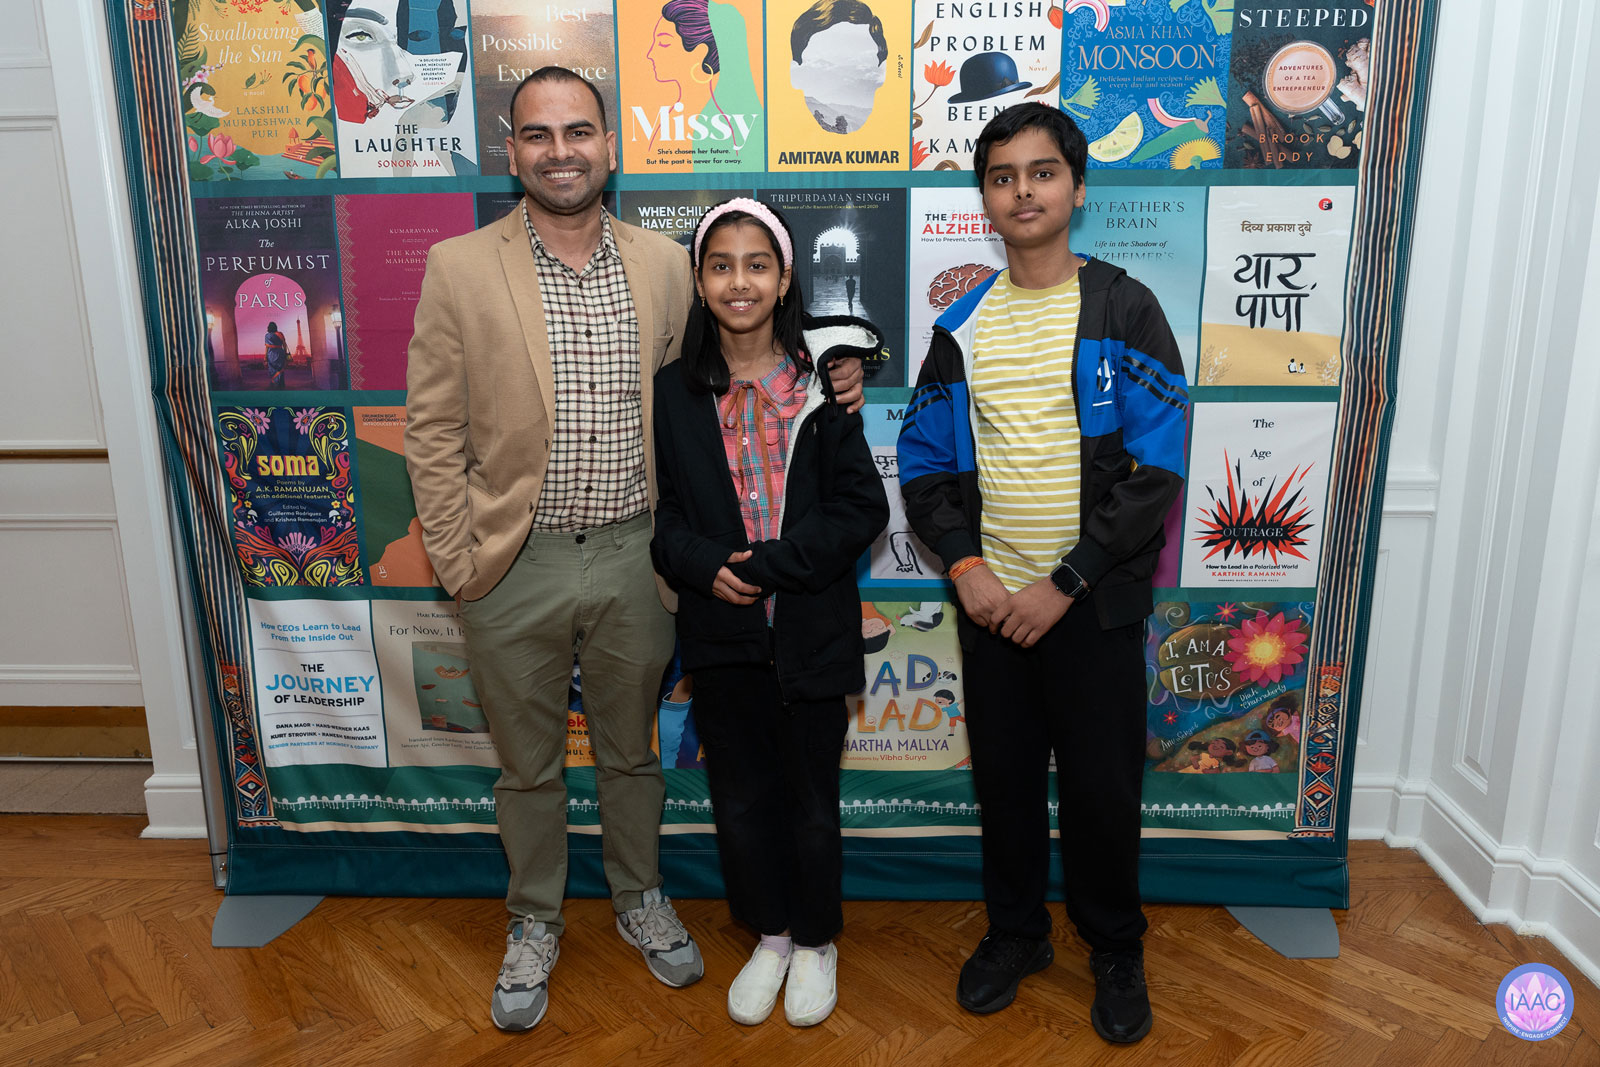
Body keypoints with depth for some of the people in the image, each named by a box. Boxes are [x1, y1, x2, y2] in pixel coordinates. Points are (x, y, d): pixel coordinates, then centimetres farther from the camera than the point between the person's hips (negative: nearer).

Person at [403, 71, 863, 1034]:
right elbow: (434, 433, -3)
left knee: (632, 751, 20)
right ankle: (535, 924, 40)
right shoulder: (459, 268, -5)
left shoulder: (663, 264, 2)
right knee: (529, 765, 17)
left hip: (633, 558, 2)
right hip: (516, 565, -1)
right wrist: (458, 565, -7)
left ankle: (640, 899, 44)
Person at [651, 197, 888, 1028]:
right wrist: (705, 566, -15)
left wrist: (767, 565, -18)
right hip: (719, 632, 2)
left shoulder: (822, 380, -6)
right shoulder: (675, 391, 1)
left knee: (811, 798, 13)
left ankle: (816, 943, 36)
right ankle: (770, 937, 38)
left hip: (811, 629, -2)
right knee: (740, 797, 15)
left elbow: (862, 507, -9)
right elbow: (658, 509, 4)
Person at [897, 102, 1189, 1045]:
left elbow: (1154, 471, -11)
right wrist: (966, 565, -9)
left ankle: (1116, 949, 34)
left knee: (1103, 786, 9)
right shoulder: (963, 327, 6)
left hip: (1095, 604, -3)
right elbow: (924, 460, 6)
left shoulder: (1125, 311, -5)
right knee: (1004, 778, 14)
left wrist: (1062, 585, -15)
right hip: (991, 601, 3)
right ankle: (1018, 932, 37)